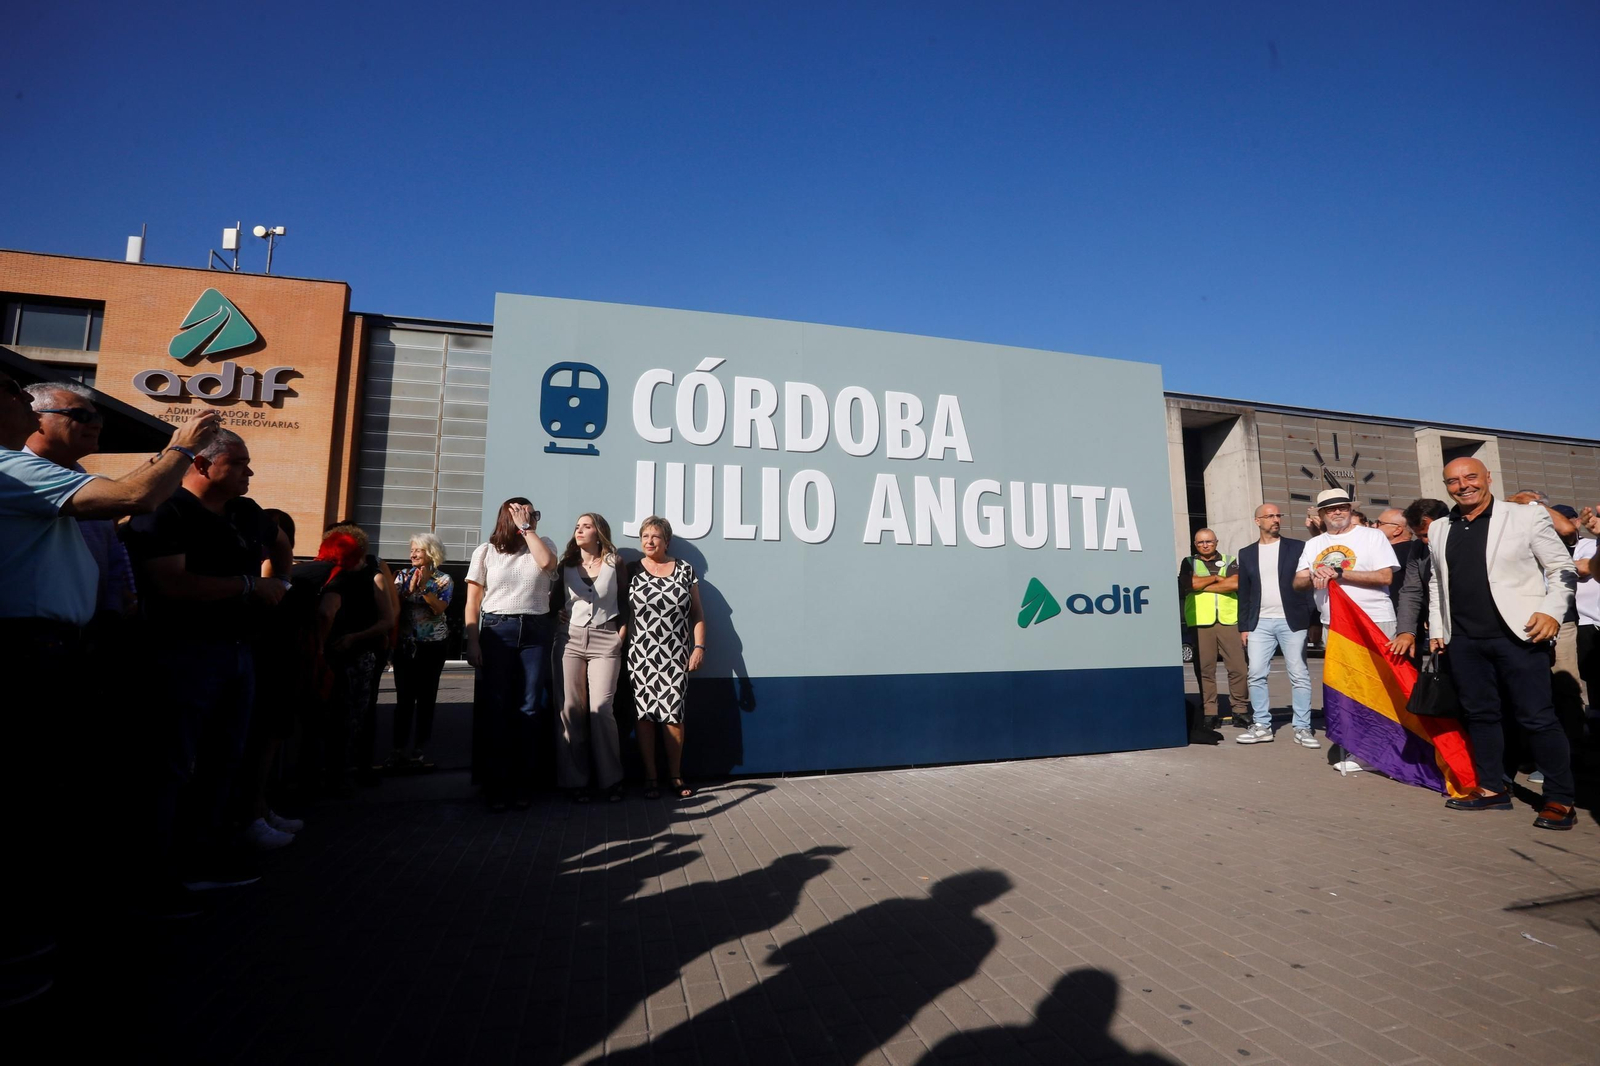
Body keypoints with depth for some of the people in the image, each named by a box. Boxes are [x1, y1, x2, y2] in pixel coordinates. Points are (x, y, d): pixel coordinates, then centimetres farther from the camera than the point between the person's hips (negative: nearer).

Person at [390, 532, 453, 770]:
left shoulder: (443, 579, 0)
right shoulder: (403, 575, 5)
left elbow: (439, 608, -13)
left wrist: (424, 587, -18)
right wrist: (410, 588, -15)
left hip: (432, 645, -1)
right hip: (405, 645, 1)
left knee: (426, 697, 3)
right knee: (404, 697, -1)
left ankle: (419, 749, 11)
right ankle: (399, 748, 6)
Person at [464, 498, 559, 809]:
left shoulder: (543, 544, 10)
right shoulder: (486, 551, 7)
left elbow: (546, 563, -15)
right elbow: (473, 601, 4)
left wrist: (526, 528, -6)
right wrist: (472, 641, -5)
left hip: (536, 632, 1)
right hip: (496, 631, 0)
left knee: (529, 708, 2)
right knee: (494, 708, 1)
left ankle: (522, 784, 12)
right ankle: (495, 785, 11)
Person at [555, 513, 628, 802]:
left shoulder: (614, 564, 5)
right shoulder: (566, 565, 12)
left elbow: (626, 603, 5)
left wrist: (622, 632, -4)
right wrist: (560, 615, -3)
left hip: (605, 640, -2)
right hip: (571, 639, 3)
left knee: (601, 709, -7)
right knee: (571, 708, -1)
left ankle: (611, 780, 6)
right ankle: (575, 780, 8)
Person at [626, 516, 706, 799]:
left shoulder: (685, 570, 7)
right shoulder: (632, 571, 5)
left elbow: (697, 613, 8)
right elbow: (622, 613, 5)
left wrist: (699, 646, 0)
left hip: (676, 656, 0)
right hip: (641, 656, 0)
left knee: (673, 714, 0)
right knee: (645, 714, 1)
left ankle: (675, 776, 14)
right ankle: (650, 777, 13)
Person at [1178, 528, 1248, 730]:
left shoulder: (1229, 562, 15)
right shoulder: (1189, 562, 14)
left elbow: (1235, 583, -4)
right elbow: (1189, 584, -6)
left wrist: (1204, 585, -4)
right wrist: (1216, 578, 2)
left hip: (1228, 620, 1)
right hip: (1200, 622, -1)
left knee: (1238, 667, -4)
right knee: (1205, 669, -2)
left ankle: (1240, 711, 7)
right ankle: (1209, 713, 4)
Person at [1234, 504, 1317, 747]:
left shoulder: (1297, 547, 4)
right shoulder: (1246, 553, 10)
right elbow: (1244, 593, 11)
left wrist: (1314, 621, -11)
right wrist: (1243, 626, 7)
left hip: (1292, 621, -2)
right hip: (1260, 623, 2)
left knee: (1299, 676, 0)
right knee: (1256, 675, 1)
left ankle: (1302, 728, 8)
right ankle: (1262, 726, 9)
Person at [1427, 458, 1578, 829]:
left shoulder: (1526, 515, 0)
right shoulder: (1439, 529, 11)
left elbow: (1563, 568, 0)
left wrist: (1552, 611, -14)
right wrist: (1436, 629, 13)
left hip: (1516, 634, -4)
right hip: (1464, 639, 4)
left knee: (1537, 718, 0)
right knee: (1479, 714, 10)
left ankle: (1560, 799, 12)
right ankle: (1491, 789, 21)